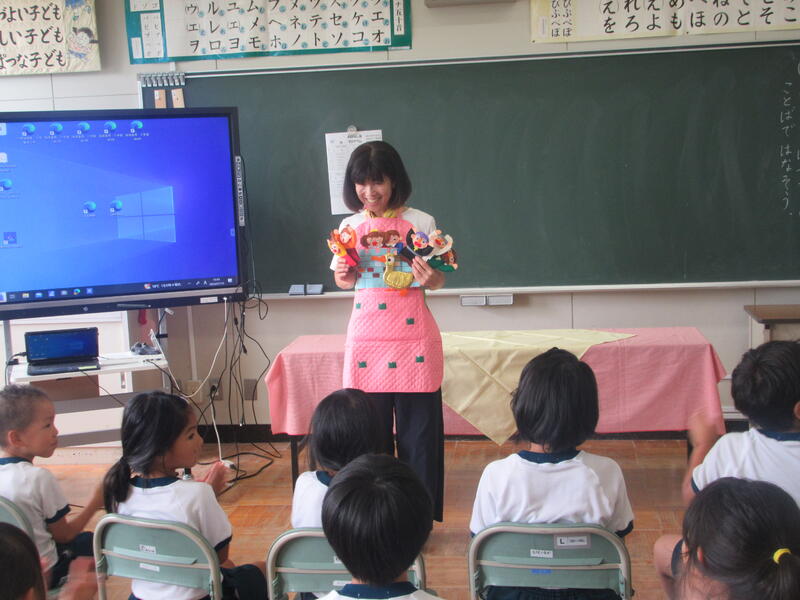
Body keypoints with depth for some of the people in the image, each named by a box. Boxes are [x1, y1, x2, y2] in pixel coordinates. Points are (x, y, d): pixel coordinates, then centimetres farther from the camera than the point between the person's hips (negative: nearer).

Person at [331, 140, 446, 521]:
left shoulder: (420, 223, -1)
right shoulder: (350, 226, 8)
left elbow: (438, 280, 5)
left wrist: (429, 279, -18)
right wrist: (343, 274, -5)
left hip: (413, 337, -2)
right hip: (366, 336, 2)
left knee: (417, 429, 0)